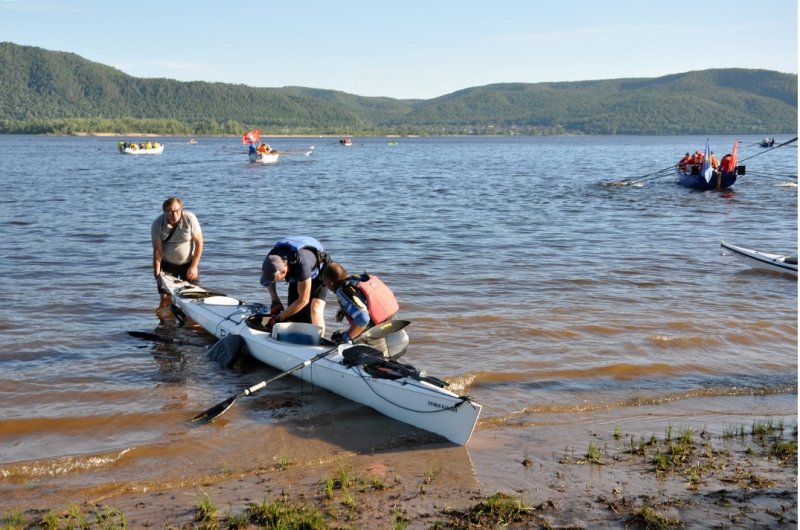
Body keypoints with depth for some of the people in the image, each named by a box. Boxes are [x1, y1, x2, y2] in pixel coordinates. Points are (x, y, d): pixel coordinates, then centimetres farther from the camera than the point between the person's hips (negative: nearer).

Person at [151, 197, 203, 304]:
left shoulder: (190, 219, -18)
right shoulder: (158, 224, -16)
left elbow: (199, 243, -11)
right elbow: (157, 250, -15)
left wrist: (194, 266, -12)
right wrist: (157, 272, -20)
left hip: (188, 263, 0)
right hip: (167, 264, 0)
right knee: (165, 297, -6)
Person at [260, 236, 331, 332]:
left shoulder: (301, 264, -46)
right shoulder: (272, 258, -28)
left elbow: (303, 300, -36)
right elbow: (268, 274, -1)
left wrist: (279, 318, -28)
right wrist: (275, 300, -12)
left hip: (320, 272, -6)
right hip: (298, 275, 6)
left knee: (315, 308, -25)